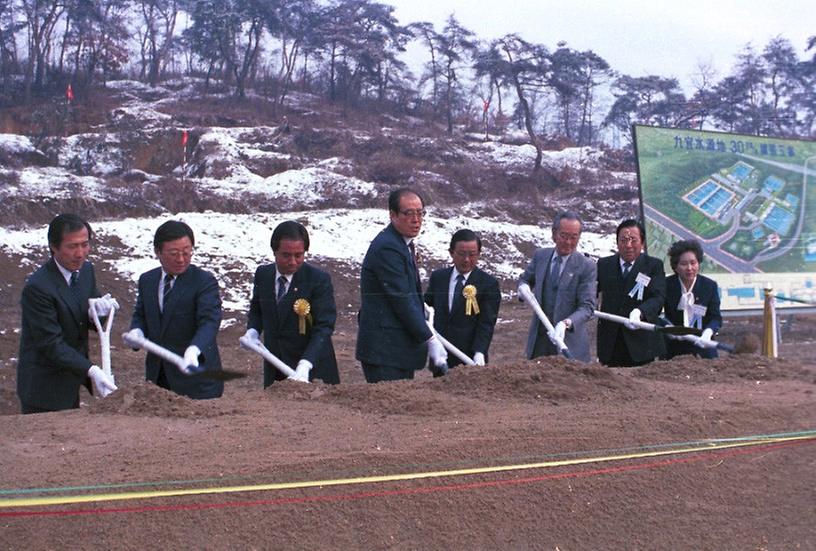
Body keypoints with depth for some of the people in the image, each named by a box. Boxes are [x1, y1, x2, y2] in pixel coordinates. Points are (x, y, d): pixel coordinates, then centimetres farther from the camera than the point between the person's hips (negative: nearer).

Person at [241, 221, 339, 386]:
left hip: (312, 369, -4)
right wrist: (253, 331, -3)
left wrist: (305, 364, -31)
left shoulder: (319, 280, -14)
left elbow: (324, 327, -19)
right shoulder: (262, 274, 2)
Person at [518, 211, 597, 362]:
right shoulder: (540, 256, 6)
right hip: (539, 338, 4)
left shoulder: (586, 267, -8)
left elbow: (587, 307, -13)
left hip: (569, 342, -4)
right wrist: (524, 288, -3)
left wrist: (567, 323, -31)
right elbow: (525, 279, 22)